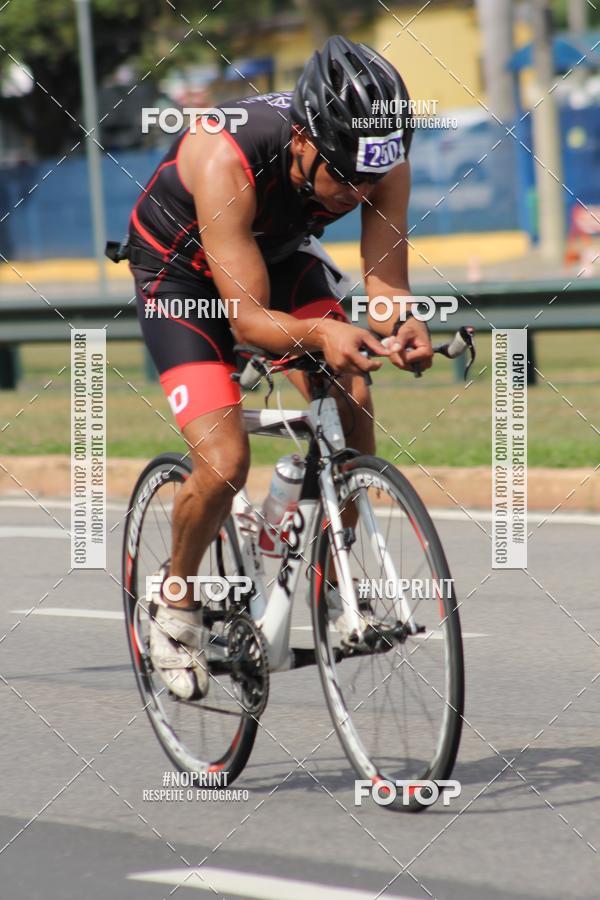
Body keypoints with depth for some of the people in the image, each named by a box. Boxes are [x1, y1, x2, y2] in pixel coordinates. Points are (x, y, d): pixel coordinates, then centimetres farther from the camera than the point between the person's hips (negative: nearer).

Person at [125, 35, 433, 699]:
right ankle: (176, 601, 7)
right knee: (224, 463, -20)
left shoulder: (381, 160, -28)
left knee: (351, 404, -19)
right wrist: (318, 332, -58)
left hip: (282, 254, 5)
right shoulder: (227, 160, -41)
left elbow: (386, 280, -27)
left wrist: (402, 325, -50)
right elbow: (247, 320, -39)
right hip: (182, 270, -5)